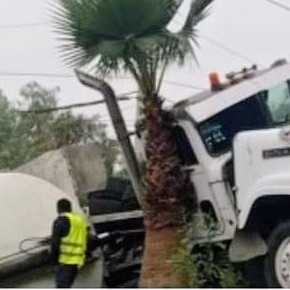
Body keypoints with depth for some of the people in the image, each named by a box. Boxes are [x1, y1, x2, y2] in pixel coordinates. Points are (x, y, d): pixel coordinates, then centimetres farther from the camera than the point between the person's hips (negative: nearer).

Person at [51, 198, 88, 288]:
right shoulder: (81, 220, 20)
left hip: (65, 260, -8)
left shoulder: (61, 221, -6)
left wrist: (55, 259, -4)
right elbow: (85, 242, 22)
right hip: (78, 261, 8)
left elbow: (55, 242, -12)